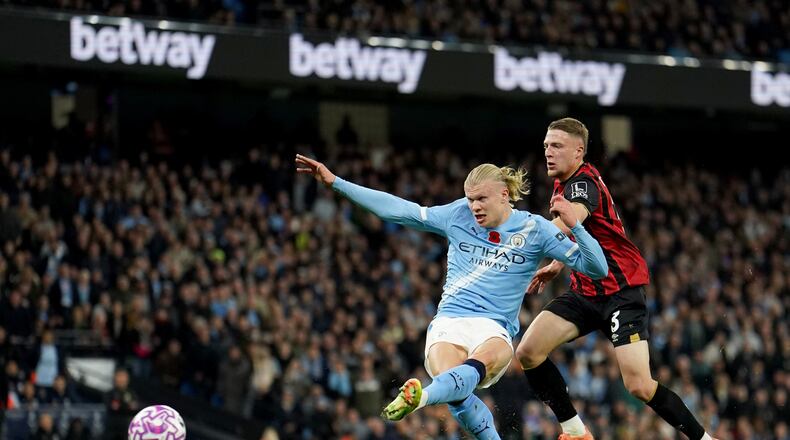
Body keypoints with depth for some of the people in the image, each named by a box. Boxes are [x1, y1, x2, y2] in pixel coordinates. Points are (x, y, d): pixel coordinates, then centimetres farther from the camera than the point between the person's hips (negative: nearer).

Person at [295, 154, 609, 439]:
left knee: (477, 365, -42)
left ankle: (419, 398, -69)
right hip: (448, 323, 2)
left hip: (494, 330, -2)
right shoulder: (458, 215, 11)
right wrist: (335, 182, 8)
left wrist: (574, 225, -15)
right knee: (458, 395, -35)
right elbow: (398, 210, 12)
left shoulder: (534, 230, 5)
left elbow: (596, 269, 2)